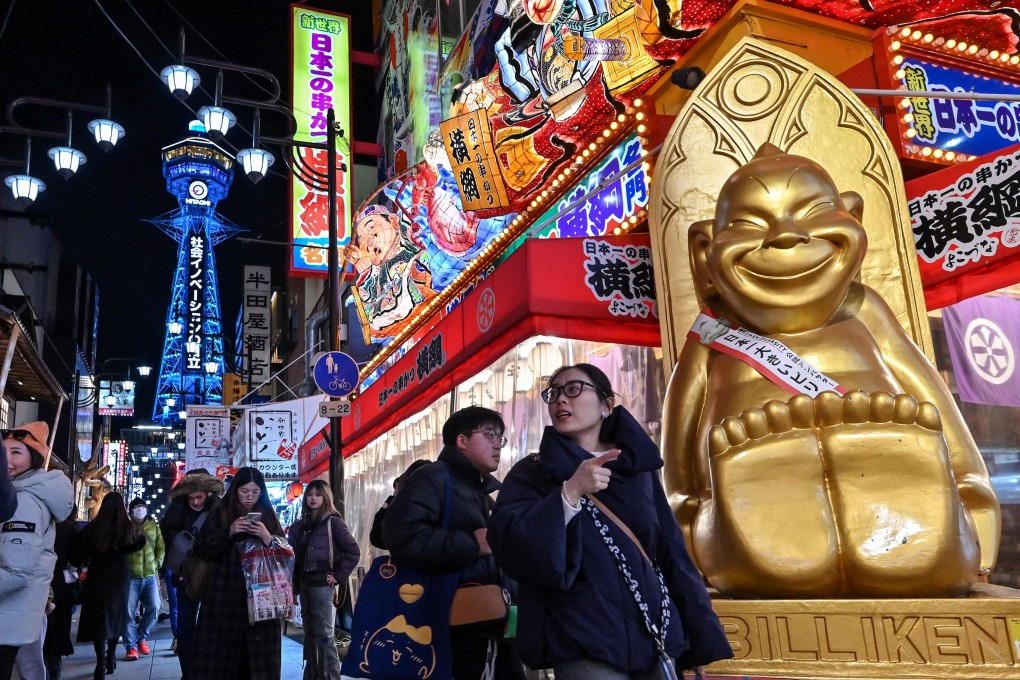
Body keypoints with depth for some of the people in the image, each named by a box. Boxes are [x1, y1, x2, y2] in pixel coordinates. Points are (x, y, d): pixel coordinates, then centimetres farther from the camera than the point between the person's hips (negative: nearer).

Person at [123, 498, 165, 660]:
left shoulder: (154, 527, 10)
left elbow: (161, 547, 14)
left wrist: (157, 563, 3)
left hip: (150, 575, 3)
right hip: (131, 576, -3)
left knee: (154, 608, -1)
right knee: (129, 612, -4)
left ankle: (141, 638, 20)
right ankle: (131, 646, 5)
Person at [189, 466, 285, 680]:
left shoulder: (269, 517, 11)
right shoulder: (220, 514, 7)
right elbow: (201, 549, 0)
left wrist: (268, 538, -12)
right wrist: (228, 533, -13)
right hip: (224, 597, -1)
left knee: (259, 656, -3)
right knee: (220, 654, -4)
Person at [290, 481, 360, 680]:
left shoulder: (333, 522, -7)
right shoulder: (301, 525, 11)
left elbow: (353, 551, -12)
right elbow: (295, 555, 11)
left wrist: (339, 576, -11)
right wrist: (295, 583, 4)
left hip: (322, 584, -6)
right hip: (304, 584, 6)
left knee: (324, 634, -5)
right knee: (310, 633, 14)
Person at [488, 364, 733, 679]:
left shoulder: (639, 467, 10)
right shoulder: (532, 473, 2)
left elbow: (671, 552, 9)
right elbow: (505, 543, -14)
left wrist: (698, 638, 5)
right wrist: (570, 492, -22)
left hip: (655, 635, 3)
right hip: (585, 642, -3)